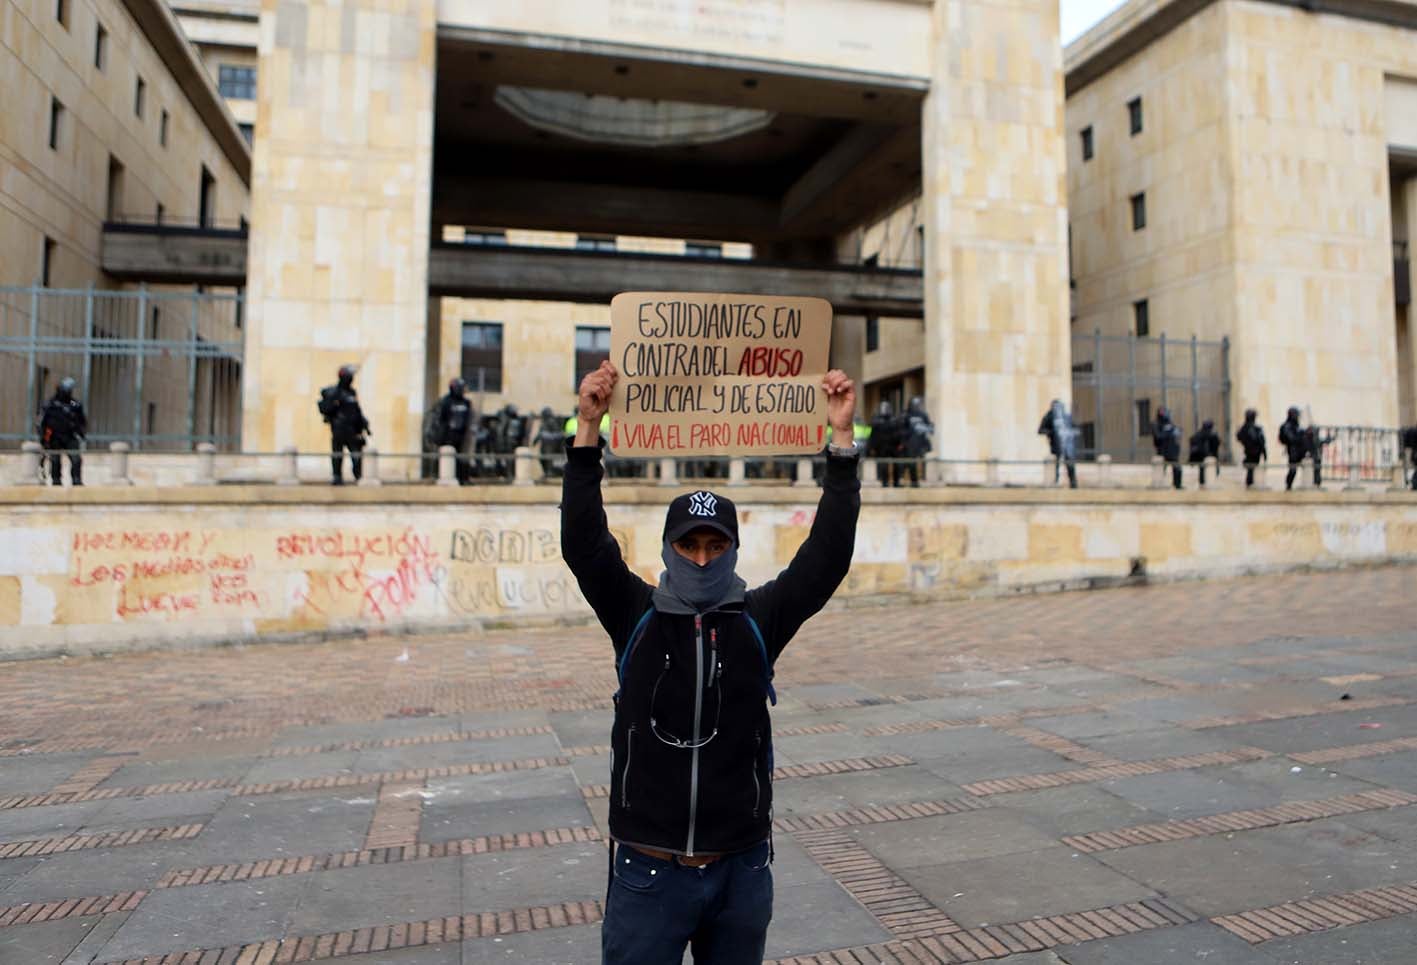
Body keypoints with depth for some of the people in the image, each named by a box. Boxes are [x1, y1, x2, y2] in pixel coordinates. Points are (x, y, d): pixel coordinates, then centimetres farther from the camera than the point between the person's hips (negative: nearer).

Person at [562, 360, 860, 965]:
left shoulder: (759, 619, -2)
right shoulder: (637, 616, -3)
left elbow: (827, 554, -10)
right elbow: (584, 542, -13)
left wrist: (842, 441, -15)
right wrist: (588, 429, -20)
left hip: (741, 870, 1)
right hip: (647, 870, -1)